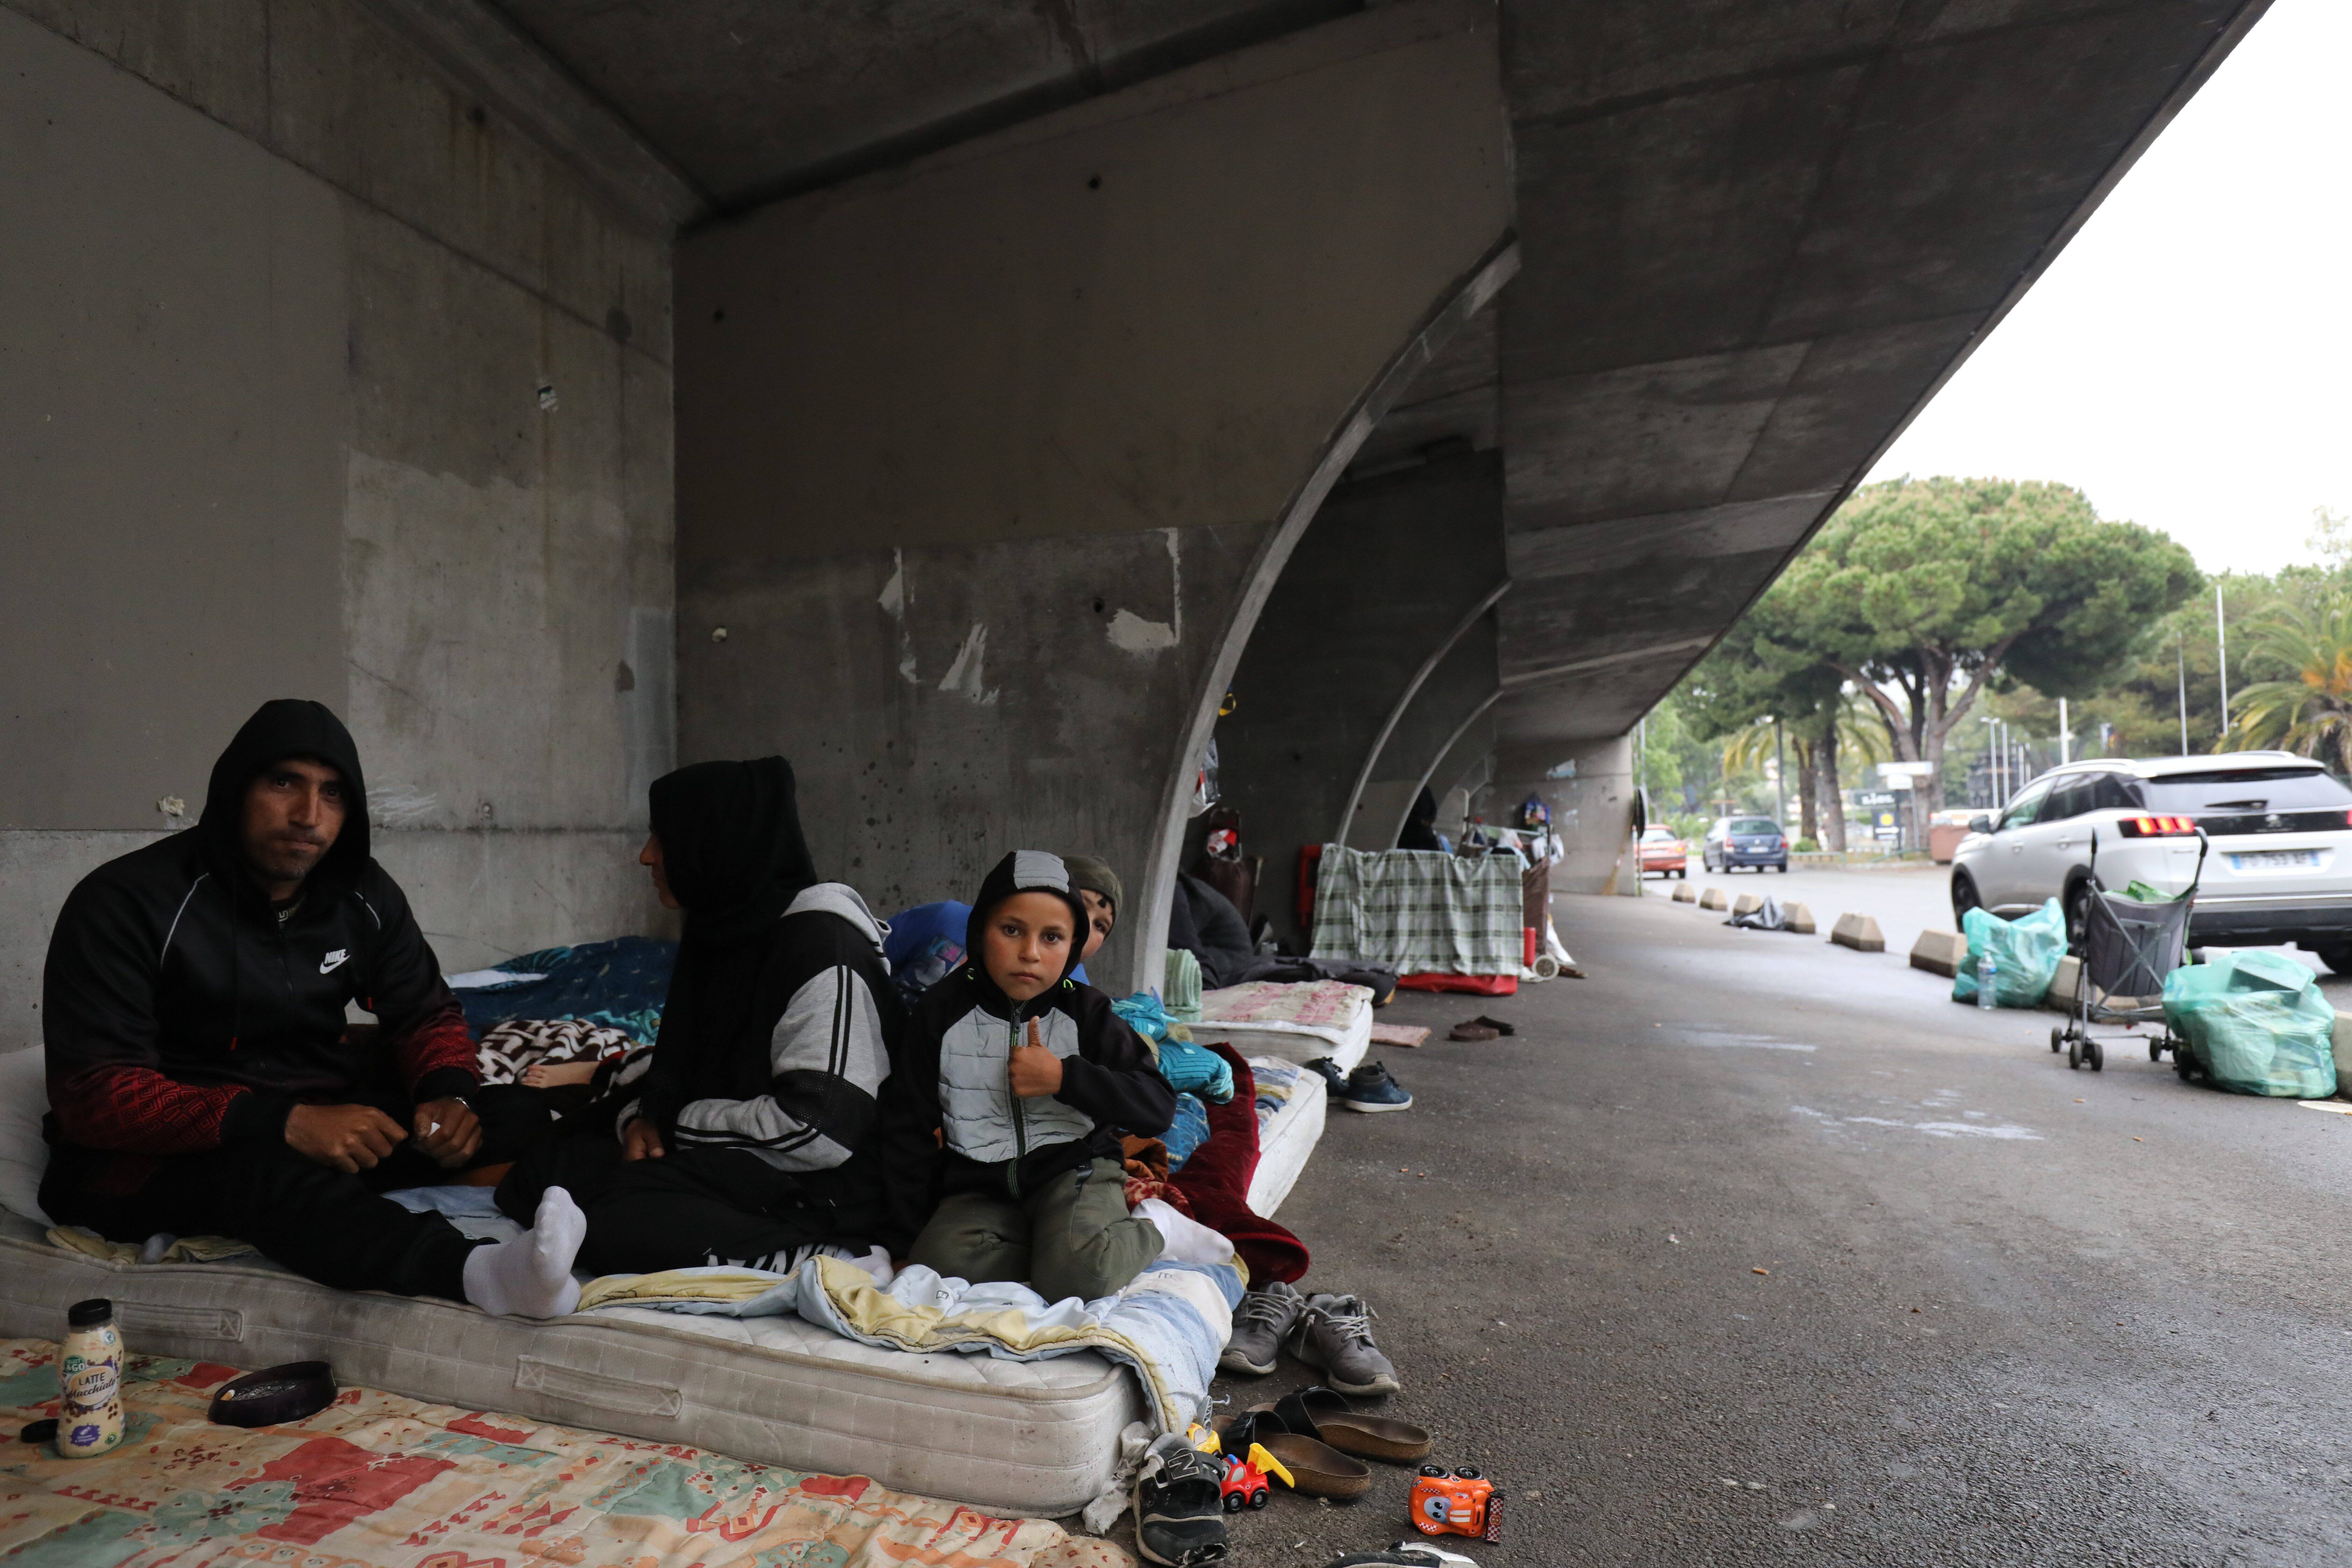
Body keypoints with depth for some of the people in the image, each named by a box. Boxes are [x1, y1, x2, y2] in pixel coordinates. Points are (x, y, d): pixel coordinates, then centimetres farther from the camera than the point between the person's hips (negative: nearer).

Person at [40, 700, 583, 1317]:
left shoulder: (362, 894, 2)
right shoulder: (124, 902, -13)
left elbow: (428, 1014, 10)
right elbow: (93, 1095, -19)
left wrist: (448, 1094, -16)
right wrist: (286, 1123, -35)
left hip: (316, 1120, 7)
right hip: (153, 1158, -6)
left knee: (519, 1113, -14)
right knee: (266, 1168, -42)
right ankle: (479, 1270, -64)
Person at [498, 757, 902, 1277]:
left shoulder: (823, 948, -19)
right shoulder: (719, 931, 10)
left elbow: (816, 1131, -25)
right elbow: (677, 1063, 20)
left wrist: (679, 1122, -11)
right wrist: (640, 1118, -3)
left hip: (816, 1194, -9)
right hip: (722, 1157, 9)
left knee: (625, 1224, -27)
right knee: (541, 1171, -3)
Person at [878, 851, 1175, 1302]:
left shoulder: (1086, 1011, -4)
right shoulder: (942, 1011, -2)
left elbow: (1160, 1107, -10)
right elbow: (907, 1131, 5)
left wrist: (1063, 1078, -20)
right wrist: (907, 1239, 2)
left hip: (1073, 1168, -2)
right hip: (980, 1191, 2)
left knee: (1079, 1275, -29)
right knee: (938, 1263, -27)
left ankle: (1142, 1233, 2)